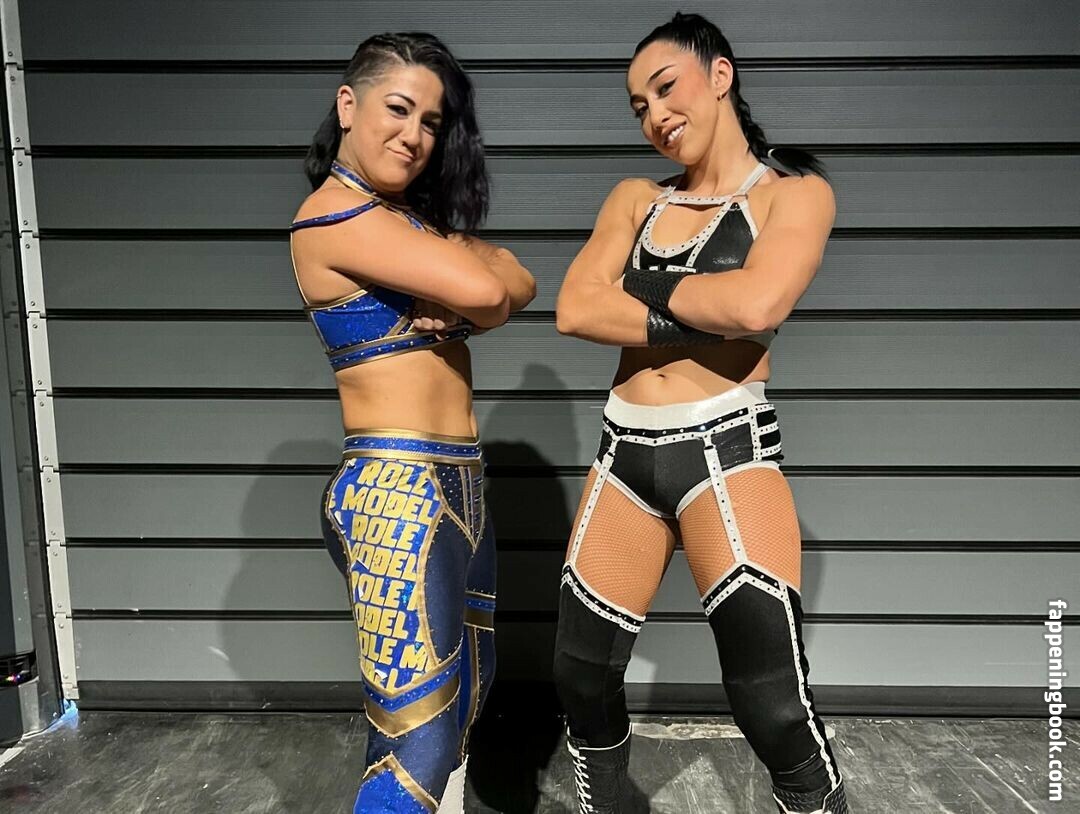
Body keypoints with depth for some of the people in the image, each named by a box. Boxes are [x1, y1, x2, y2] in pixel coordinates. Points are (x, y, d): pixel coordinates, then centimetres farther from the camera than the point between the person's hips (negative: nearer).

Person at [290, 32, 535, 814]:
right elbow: (483, 289, -22)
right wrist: (464, 264, 1)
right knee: (421, 741, -4)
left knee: (465, 697, 21)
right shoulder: (336, 213, -12)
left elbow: (518, 284, 6)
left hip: (455, 483, 10)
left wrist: (463, 304, -14)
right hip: (396, 491, -9)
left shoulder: (414, 217, 16)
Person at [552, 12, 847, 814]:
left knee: (776, 709, -7)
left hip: (728, 451, -4)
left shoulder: (795, 191, 3)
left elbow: (756, 305, -18)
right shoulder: (635, 198, 14)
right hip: (625, 454, 5)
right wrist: (694, 323, -11)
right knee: (582, 681, 11)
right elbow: (576, 310, -2)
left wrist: (646, 286, -4)